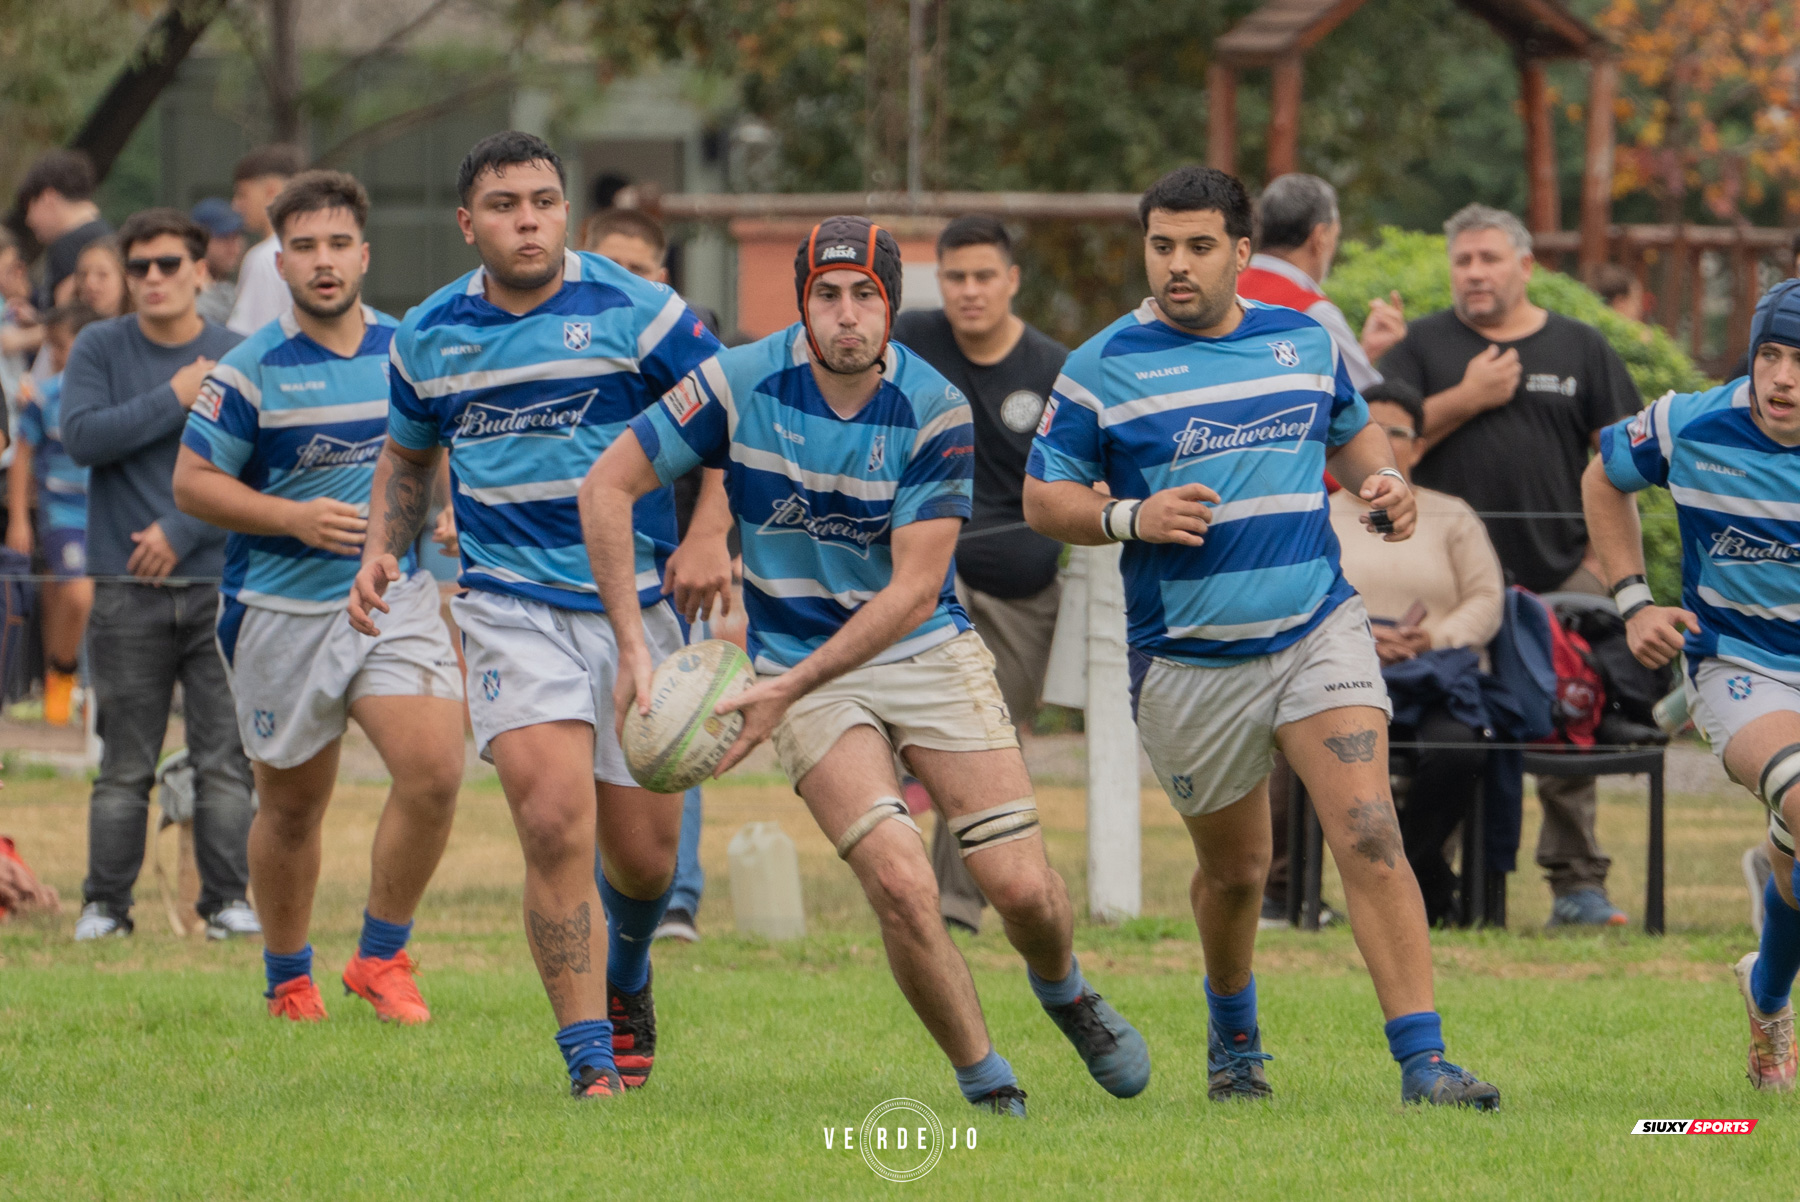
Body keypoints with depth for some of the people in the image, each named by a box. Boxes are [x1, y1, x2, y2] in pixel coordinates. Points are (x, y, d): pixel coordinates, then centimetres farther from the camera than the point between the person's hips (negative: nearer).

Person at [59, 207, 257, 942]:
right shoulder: (100, 350, 5)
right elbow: (81, 435, -9)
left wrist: (181, 532, -10)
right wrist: (175, 400, -11)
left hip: (221, 584, 0)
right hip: (128, 592, 0)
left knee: (224, 758, -1)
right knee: (125, 764, 1)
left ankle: (226, 901, 5)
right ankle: (105, 904, 7)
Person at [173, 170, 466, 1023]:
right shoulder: (252, 371, -8)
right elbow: (192, 482, -7)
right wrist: (296, 518, -17)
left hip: (396, 597, 2)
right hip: (282, 610, -2)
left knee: (435, 771, -17)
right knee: (291, 807, 8)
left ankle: (380, 958, 0)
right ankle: (287, 980, 28)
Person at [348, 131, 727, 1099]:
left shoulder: (632, 310, -5)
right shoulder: (427, 335, 6)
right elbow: (406, 454, 24)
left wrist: (707, 537, -11)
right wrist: (382, 547, 8)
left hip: (636, 598, 0)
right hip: (510, 606, 0)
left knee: (643, 852, 7)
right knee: (555, 821, -19)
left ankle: (623, 975, 43)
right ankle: (590, 1061, -14)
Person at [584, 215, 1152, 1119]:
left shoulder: (937, 413, -14)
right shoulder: (741, 385, -13)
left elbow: (914, 589, -16)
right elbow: (606, 487, -5)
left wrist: (786, 688, -23)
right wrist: (633, 644, -13)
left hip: (929, 650, 1)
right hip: (804, 675, -1)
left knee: (1022, 888, -6)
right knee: (899, 883, -21)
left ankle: (1062, 990, 31)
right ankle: (985, 1083, -1)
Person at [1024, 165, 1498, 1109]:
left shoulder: (1306, 342, 7)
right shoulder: (1104, 367, -3)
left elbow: (1352, 432, 24)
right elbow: (1043, 498, 1)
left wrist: (1382, 481, 2)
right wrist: (1130, 517, -18)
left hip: (1318, 631, 1)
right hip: (1188, 664, -1)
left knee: (1368, 835, -16)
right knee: (1235, 870, 11)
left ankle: (1423, 1063, -20)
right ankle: (1232, 1037, 41)